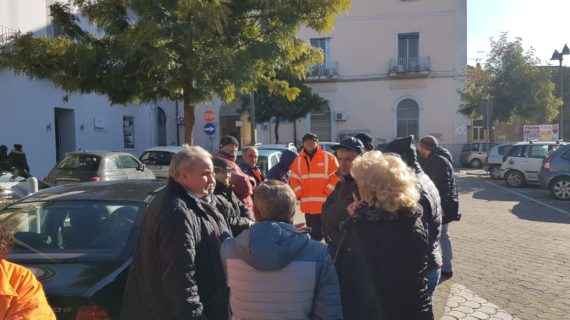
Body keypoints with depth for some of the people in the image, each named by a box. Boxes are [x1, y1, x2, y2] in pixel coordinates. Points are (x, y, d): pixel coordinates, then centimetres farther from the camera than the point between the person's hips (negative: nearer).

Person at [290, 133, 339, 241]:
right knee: (314, 234, 13)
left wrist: (327, 193, -11)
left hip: (326, 205, -3)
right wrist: (300, 195, -1)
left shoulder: (328, 157, -1)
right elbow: (294, 180, 10)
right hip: (308, 205, 4)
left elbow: (336, 176, -5)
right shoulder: (298, 160, 11)